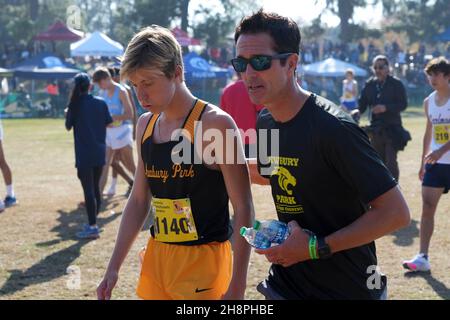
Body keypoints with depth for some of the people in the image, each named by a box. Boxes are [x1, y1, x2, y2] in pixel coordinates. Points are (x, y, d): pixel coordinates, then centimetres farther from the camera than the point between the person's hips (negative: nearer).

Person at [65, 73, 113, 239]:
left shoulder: (76, 104, -7)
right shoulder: (101, 103, 2)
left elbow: (68, 126, 3)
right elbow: (109, 124, 9)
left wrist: (67, 113, 21)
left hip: (84, 154, -4)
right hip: (99, 152, 4)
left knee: (88, 190, -4)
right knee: (95, 188, 15)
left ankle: (92, 227, -5)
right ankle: (93, 223, 23)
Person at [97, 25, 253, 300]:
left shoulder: (215, 124, -13)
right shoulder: (146, 125, 7)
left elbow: (244, 209, -13)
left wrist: (237, 287, -16)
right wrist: (114, 267, 12)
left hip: (203, 260, -6)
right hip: (157, 257, 6)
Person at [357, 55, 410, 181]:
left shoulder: (396, 84, -3)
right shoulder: (369, 84, 8)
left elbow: (403, 104, -9)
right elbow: (362, 103, 7)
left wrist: (386, 108, -21)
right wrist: (357, 112, -14)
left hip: (392, 129, -5)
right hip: (375, 129, 5)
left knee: (391, 162, -10)